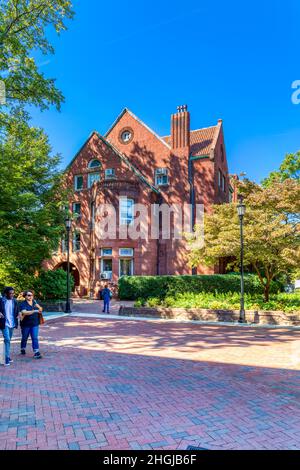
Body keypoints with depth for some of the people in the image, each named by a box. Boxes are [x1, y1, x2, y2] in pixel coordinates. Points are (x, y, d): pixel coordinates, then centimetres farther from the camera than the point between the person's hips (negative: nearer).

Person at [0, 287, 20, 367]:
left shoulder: (14, 301, 4)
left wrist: (18, 314, -3)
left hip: (12, 323, 5)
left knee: (9, 340, 16)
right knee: (7, 340, -12)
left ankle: (8, 357, 27)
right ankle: (7, 359, -8)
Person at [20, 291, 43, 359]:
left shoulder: (34, 302, 3)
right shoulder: (23, 304, -12)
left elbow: (40, 309, 7)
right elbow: (24, 312, -28)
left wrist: (37, 306, -13)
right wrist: (34, 311, -35)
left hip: (34, 323, 2)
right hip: (26, 324, -2)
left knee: (35, 338, -5)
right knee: (24, 338, 16)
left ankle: (36, 352, -5)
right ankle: (23, 349, 40)